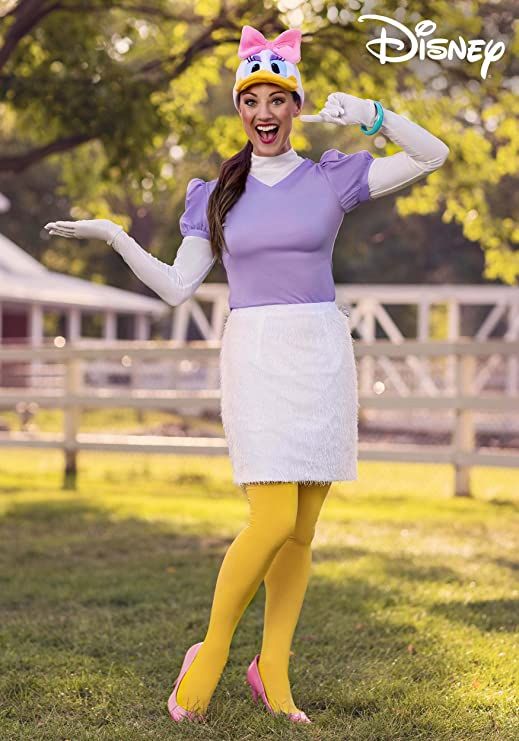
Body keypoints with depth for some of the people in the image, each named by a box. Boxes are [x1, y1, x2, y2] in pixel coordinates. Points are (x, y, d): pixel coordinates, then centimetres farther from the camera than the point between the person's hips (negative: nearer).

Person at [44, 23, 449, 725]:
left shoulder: (332, 177, 7)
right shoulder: (217, 193, 9)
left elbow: (434, 155, 4)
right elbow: (177, 287, 6)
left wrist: (370, 113, -9)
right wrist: (117, 238, -5)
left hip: (323, 356, 2)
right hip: (253, 357, -1)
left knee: (301, 531, 3)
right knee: (273, 521, -15)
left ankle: (272, 672, 15)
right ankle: (210, 654, 2)